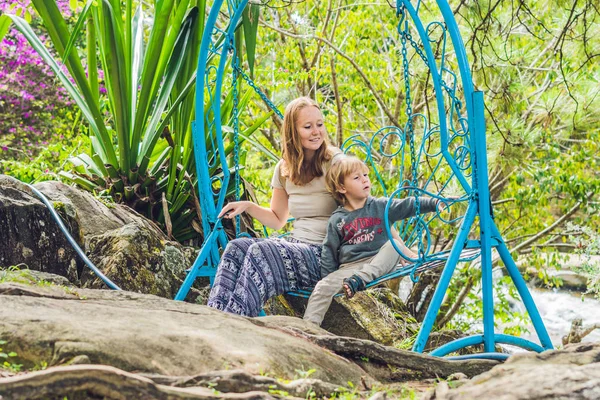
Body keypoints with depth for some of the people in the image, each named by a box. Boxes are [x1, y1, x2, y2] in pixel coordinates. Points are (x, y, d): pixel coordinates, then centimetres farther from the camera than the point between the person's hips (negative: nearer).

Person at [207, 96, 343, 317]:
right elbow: (278, 219, 23)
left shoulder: (335, 162, -6)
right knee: (236, 247, -18)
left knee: (261, 251, -30)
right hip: (296, 245, 6)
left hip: (325, 255, -6)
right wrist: (248, 206, 6)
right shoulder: (285, 169, 12)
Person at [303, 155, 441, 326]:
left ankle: (360, 279, -38)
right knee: (323, 287, -24)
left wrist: (435, 202, -12)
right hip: (349, 266, 0)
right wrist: (327, 278, 3)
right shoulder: (337, 220, 6)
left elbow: (410, 205, 1)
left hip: (379, 262, 0)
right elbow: (329, 252, 9)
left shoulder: (380, 206, 7)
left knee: (394, 244, -28)